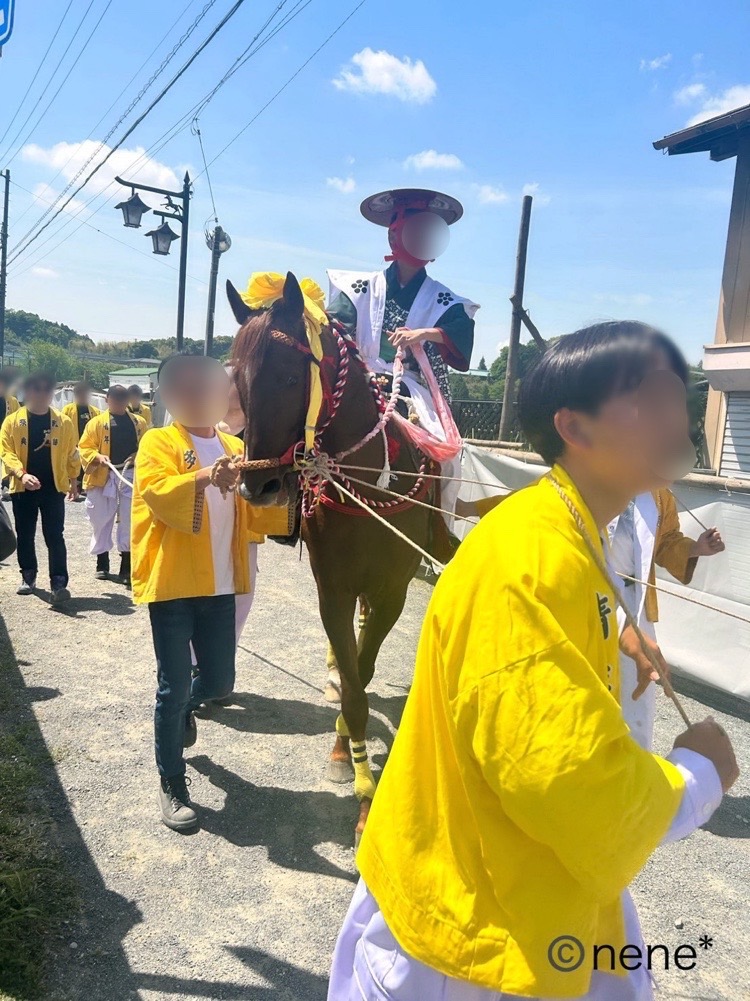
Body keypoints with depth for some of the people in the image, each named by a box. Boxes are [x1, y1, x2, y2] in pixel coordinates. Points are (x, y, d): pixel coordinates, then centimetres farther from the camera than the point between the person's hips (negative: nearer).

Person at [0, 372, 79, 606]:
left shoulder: (64, 422, 1)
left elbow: (71, 454, 8)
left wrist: (73, 481, 9)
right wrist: (21, 474, -22)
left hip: (54, 488, -1)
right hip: (23, 488, 1)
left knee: (54, 536, -6)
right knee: (25, 535, 12)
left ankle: (59, 584, -9)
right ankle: (28, 577, 28)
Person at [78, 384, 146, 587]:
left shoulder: (139, 423, 10)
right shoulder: (96, 423, 3)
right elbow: (84, 448, -1)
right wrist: (98, 456, -20)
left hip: (131, 475, 1)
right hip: (104, 477, -1)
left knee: (130, 522, -1)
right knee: (101, 521, 7)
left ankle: (126, 568, 6)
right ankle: (102, 564, 23)